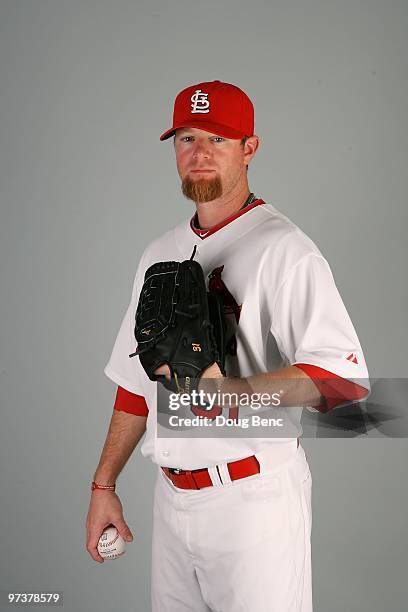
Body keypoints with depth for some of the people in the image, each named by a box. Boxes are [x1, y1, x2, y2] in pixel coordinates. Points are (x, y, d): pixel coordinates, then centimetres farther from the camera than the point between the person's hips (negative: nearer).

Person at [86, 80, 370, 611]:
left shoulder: (284, 249, -12)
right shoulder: (160, 254, 12)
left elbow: (345, 378, -22)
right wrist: (104, 485, 14)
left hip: (252, 499, -6)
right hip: (171, 499, 6)